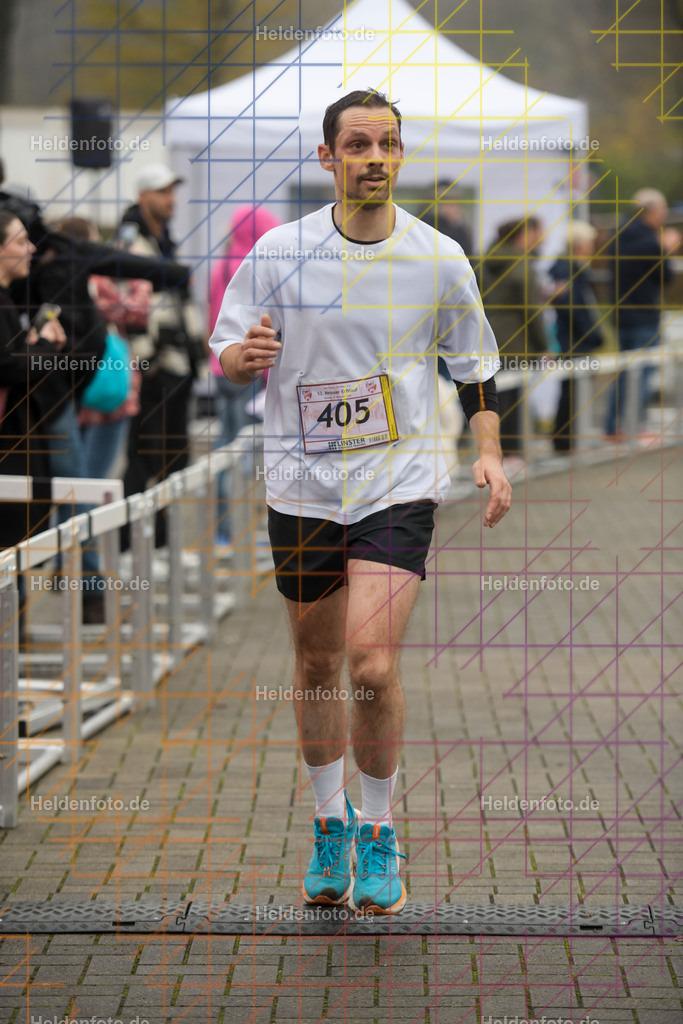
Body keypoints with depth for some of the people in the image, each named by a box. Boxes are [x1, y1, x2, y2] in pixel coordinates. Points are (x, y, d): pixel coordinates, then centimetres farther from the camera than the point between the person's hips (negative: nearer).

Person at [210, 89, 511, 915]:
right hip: (303, 484, 2)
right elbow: (226, 353, 4)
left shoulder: (440, 259, -1)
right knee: (316, 667, 10)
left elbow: (474, 365, 12)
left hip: (400, 483, -1)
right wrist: (245, 355, -19)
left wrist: (489, 450, -1)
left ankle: (377, 833, 6)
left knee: (373, 665, -15)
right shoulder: (278, 251, -2)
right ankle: (330, 824, 31)